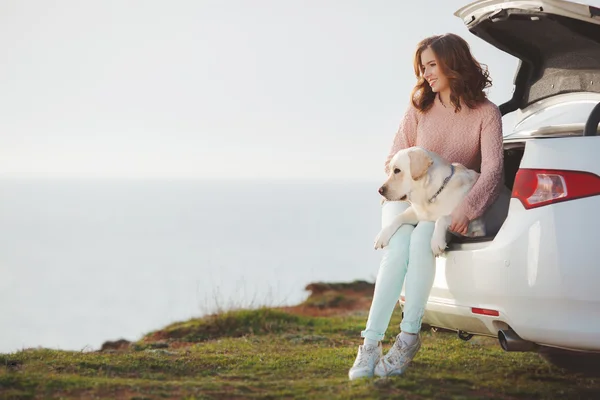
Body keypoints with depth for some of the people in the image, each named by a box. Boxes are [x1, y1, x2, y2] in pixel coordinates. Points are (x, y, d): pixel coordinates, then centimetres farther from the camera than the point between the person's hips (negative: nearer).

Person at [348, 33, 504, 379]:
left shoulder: (486, 114, -4)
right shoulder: (420, 107, 6)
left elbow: (493, 169, -15)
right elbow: (394, 160, 10)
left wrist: (467, 208, -30)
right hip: (406, 197, 2)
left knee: (421, 242, -35)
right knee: (397, 252, -29)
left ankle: (409, 338, -28)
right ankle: (371, 344, -32)